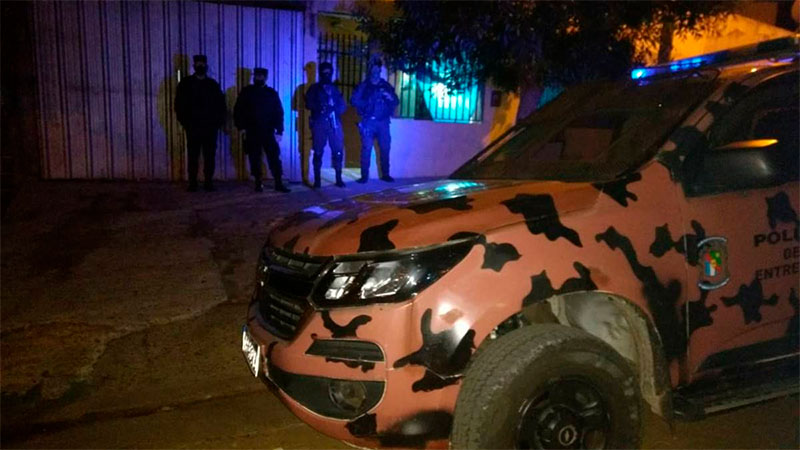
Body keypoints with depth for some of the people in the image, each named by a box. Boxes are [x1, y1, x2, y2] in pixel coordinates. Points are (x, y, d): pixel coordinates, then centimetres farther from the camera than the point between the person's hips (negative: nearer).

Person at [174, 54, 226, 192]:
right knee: (193, 156, 0)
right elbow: (179, 104, 4)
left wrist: (219, 122, 1)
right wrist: (184, 121, -4)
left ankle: (208, 182, 6)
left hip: (210, 126, 1)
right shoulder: (185, 83, 6)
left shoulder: (213, 84, 11)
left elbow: (220, 104, 11)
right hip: (193, 127, -1)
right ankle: (192, 183, 4)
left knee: (209, 156, 0)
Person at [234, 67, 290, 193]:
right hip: (252, 132, 1)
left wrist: (279, 131, -2)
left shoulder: (272, 93, 7)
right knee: (254, 159, 4)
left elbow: (279, 113, 5)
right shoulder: (246, 92, 7)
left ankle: (279, 184, -2)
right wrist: (241, 126, -3)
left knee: (274, 157, -5)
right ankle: (258, 183, 12)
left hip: (268, 132, 0)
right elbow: (238, 110, 8)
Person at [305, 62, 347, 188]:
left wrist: (334, 109, -11)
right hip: (319, 123, -2)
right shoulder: (314, 88, 12)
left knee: (338, 151, -5)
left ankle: (338, 179, 2)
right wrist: (321, 107, -17)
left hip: (334, 122, 2)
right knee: (318, 152, -3)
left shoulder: (335, 89, 19)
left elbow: (343, 106, 9)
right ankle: (317, 179, 1)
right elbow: (309, 104, -2)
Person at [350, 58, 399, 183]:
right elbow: (354, 100, 1)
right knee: (366, 148, -8)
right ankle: (364, 175, -3)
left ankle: (385, 174, 9)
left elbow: (396, 102, 12)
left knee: (385, 148, 0)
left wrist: (390, 98, -10)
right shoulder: (363, 86, 9)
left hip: (383, 122, 2)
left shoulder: (386, 86, 13)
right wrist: (367, 104, -13)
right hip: (368, 121, -2)